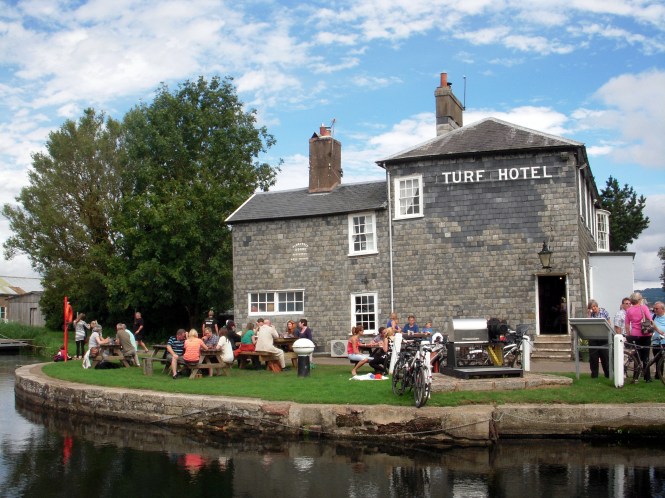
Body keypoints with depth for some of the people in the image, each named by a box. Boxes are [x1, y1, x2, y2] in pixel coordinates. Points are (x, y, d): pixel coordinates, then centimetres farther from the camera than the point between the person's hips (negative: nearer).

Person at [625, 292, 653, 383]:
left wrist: (628, 336, 14)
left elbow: (627, 326, 4)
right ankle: (647, 378, 8)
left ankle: (636, 377, 9)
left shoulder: (628, 310, 3)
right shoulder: (644, 307, -5)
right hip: (645, 335, -2)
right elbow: (650, 321, -11)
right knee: (645, 357, 5)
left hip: (634, 335, 2)